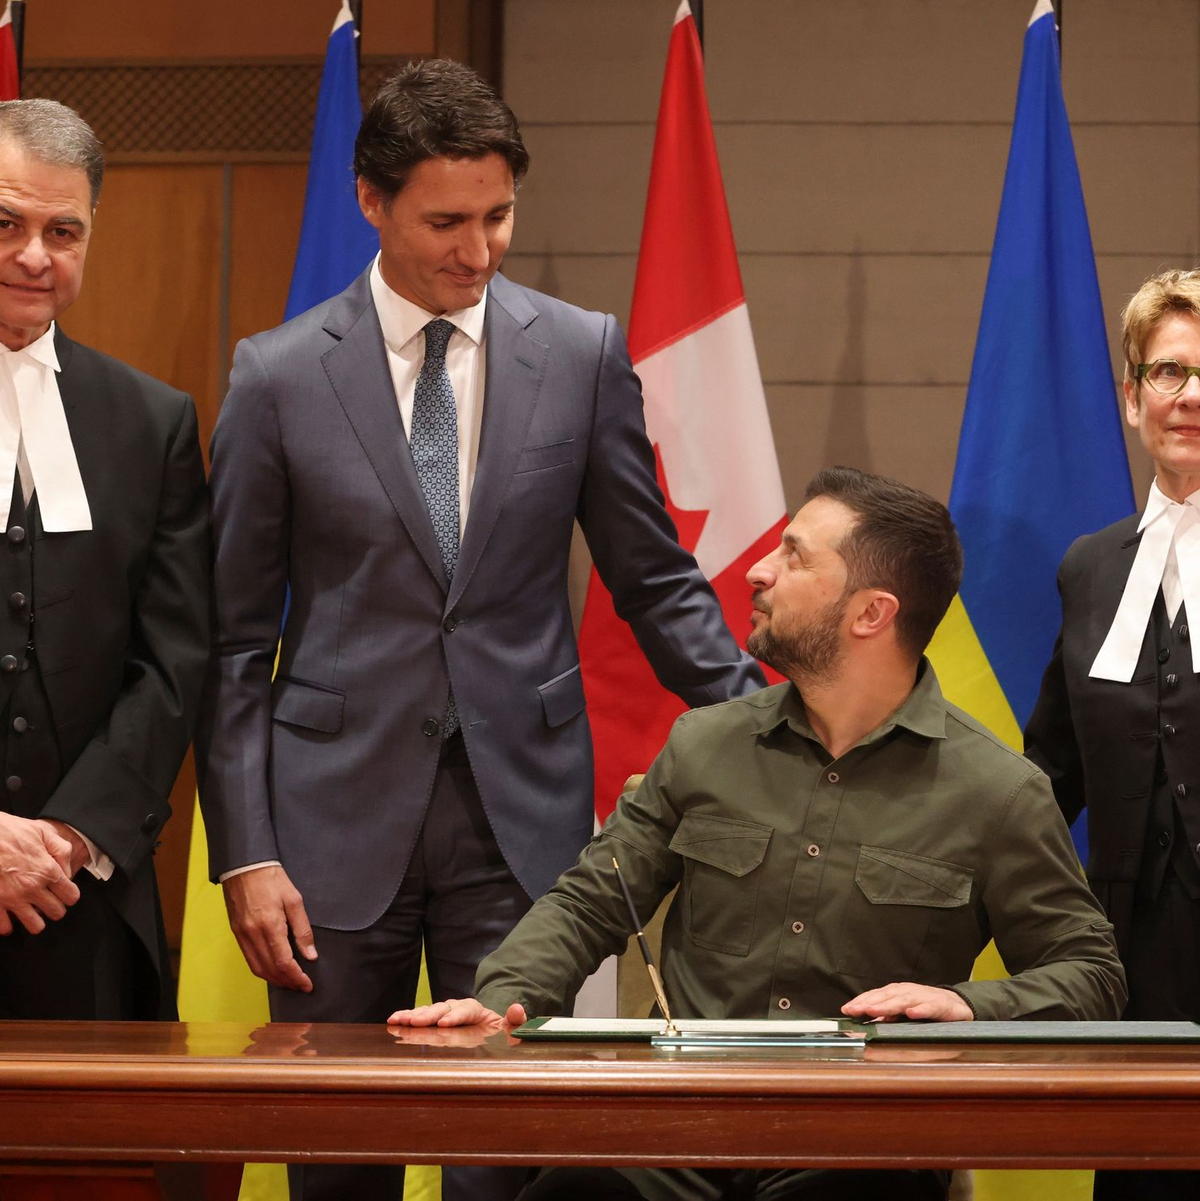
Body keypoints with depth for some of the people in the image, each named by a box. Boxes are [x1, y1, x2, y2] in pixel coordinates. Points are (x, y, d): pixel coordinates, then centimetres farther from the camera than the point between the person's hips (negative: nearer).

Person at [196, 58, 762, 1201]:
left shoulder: (583, 354, 4)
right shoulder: (277, 375, 1)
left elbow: (654, 582, 9)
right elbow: (234, 638, 2)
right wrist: (245, 851, -4)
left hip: (524, 811, 0)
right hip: (338, 816, 0)